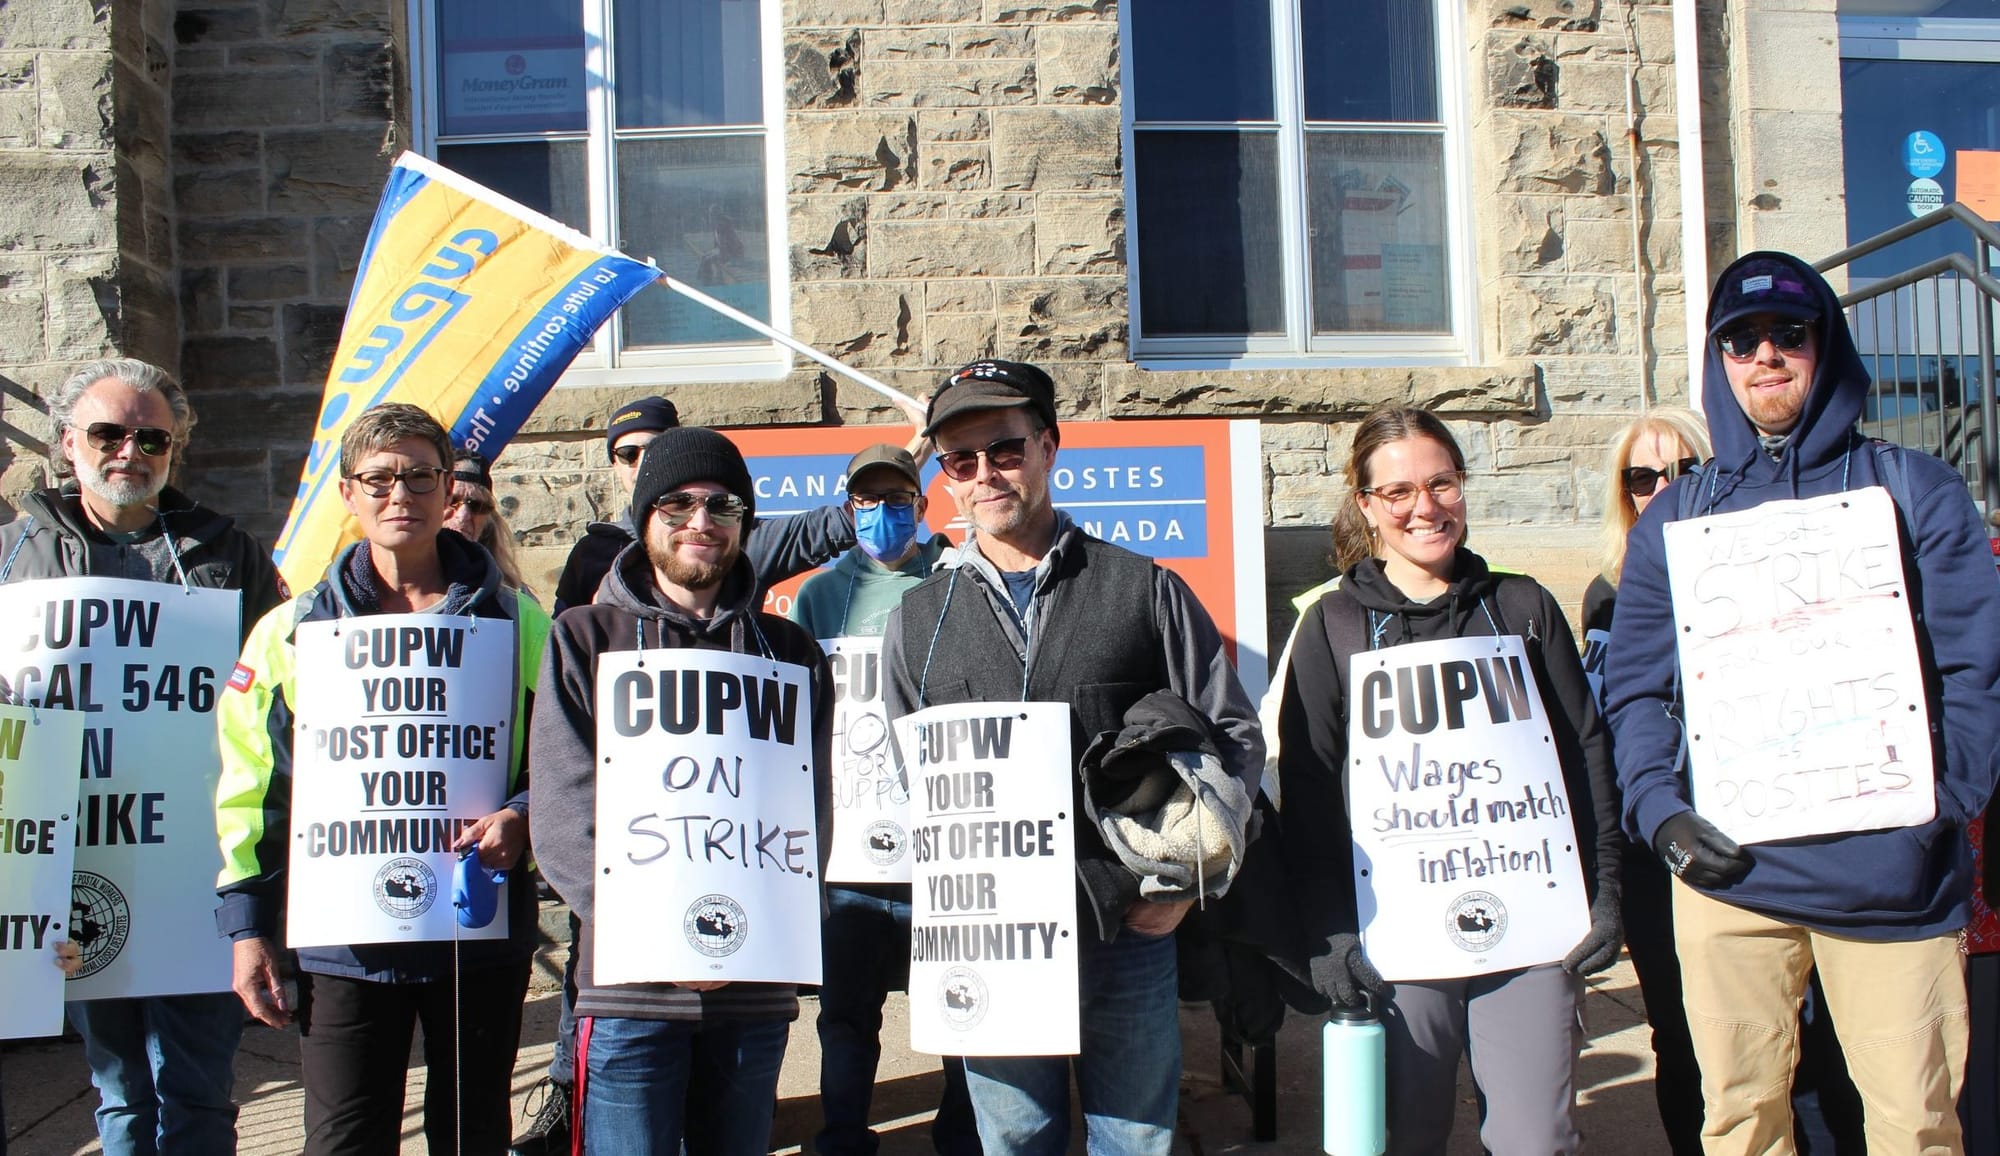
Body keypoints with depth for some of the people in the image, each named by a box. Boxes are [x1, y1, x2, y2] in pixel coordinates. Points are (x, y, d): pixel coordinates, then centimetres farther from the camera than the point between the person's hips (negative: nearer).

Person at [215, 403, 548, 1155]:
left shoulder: (514, 623, 4)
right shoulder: (294, 630, 6)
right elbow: (250, 786, 7)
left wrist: (521, 816, -15)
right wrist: (249, 925, 2)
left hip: (482, 931, 0)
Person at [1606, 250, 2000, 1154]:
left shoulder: (1915, 491, 8)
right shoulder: (1673, 518, 12)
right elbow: (1634, 687, 10)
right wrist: (1658, 807, -6)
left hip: (1892, 873, -1)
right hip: (1729, 870, 1)